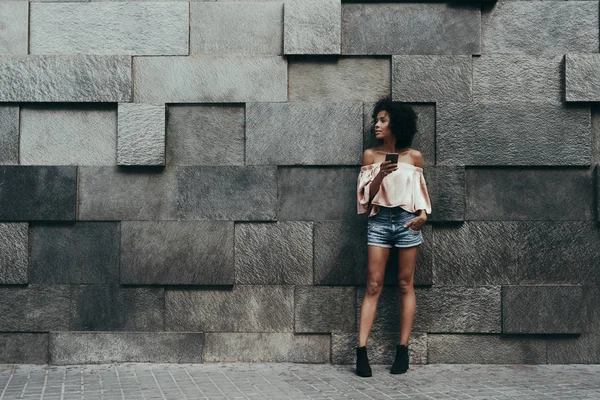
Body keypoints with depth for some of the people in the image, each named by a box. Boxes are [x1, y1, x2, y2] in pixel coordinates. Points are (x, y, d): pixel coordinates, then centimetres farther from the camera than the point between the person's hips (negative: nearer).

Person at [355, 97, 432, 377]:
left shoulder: (414, 156, 6)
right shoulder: (370, 155, 6)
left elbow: (420, 190, 13)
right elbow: (365, 194, 3)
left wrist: (423, 213, -5)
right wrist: (380, 175, -14)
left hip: (407, 220, 0)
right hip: (379, 220, 0)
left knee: (405, 285, 3)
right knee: (373, 285, -4)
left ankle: (403, 349, 8)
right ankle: (361, 351, -6)